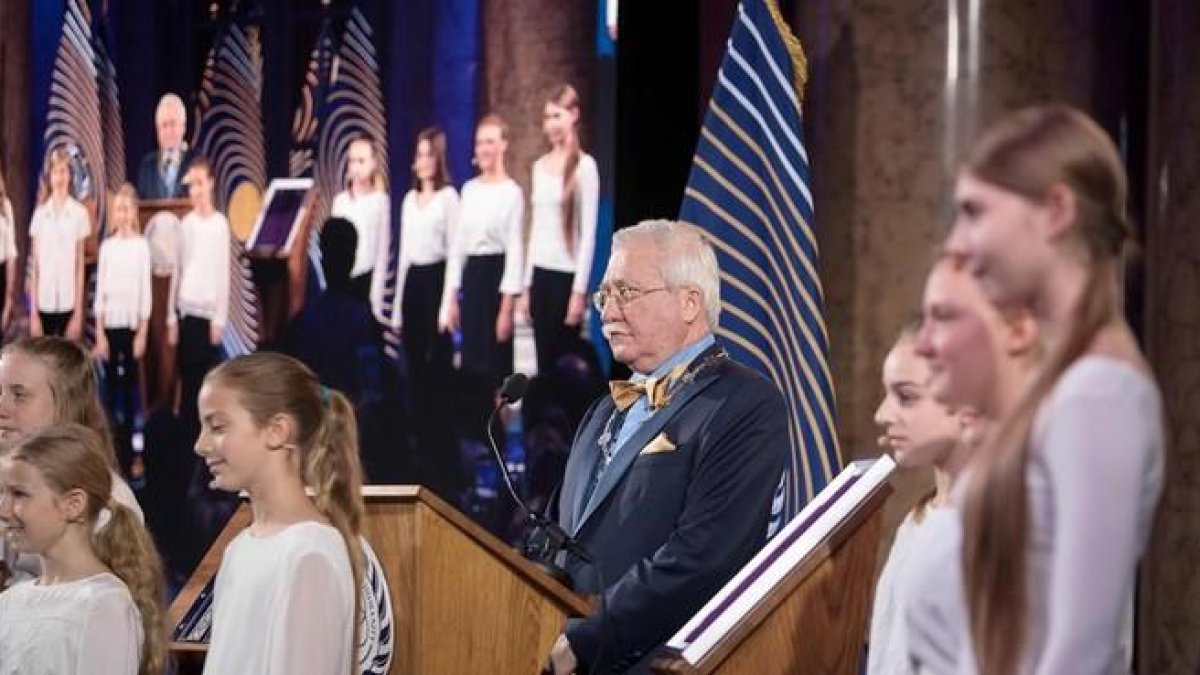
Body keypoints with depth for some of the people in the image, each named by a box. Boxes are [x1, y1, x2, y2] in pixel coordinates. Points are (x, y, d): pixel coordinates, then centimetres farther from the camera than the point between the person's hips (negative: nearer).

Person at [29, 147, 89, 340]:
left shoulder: (79, 213, -2)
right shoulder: (40, 214, 4)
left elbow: (80, 265, 1)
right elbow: (35, 266, 6)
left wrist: (78, 312, -1)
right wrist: (33, 312, 2)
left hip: (68, 303, -2)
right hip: (44, 303, 2)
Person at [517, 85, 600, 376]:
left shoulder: (584, 166, -7)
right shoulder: (540, 166, 12)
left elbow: (589, 233, -9)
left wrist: (580, 290, -13)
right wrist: (526, 286, 13)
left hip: (567, 275, -6)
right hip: (540, 274, 6)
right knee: (544, 362, 6)